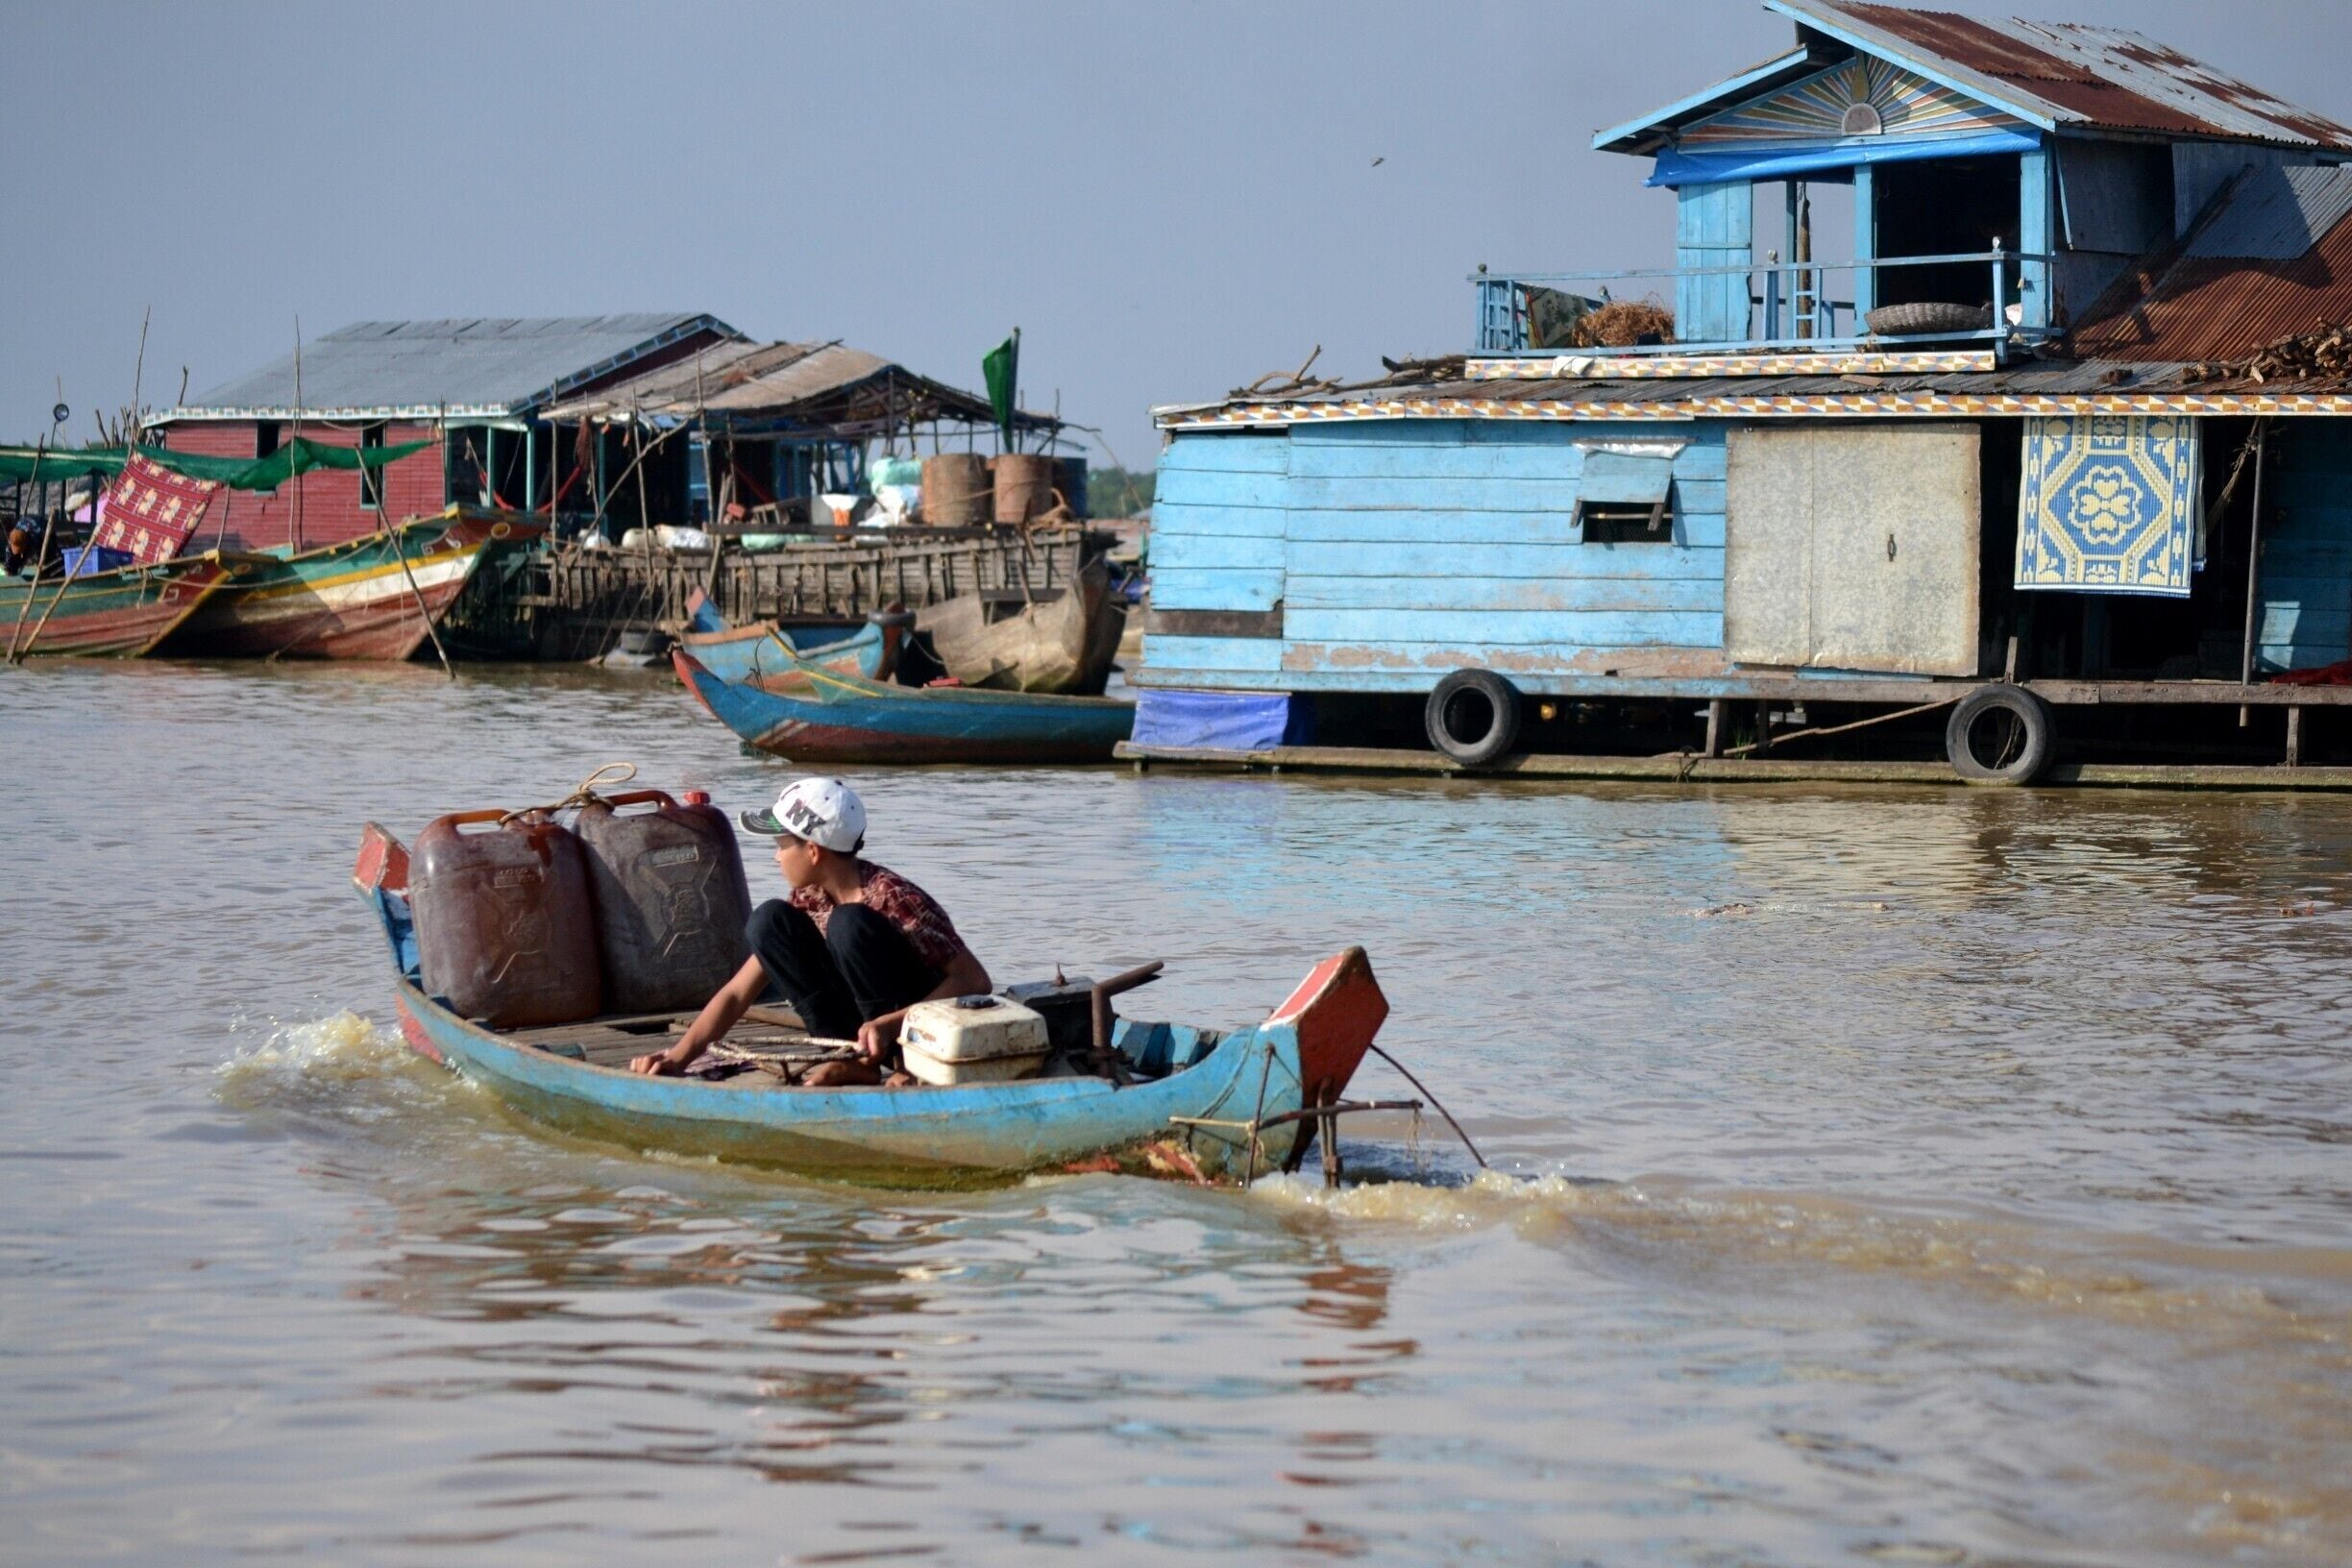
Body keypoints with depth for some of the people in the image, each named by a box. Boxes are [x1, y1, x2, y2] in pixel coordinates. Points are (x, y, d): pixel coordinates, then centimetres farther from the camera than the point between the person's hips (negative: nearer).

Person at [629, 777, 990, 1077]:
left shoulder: (892, 898, -20)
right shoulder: (809, 901, 1)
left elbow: (974, 980, -24)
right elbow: (737, 993, 1)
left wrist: (890, 1025, -33)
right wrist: (678, 1057, -11)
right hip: (866, 1028, 7)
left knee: (849, 924, -28)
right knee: (770, 921, -8)